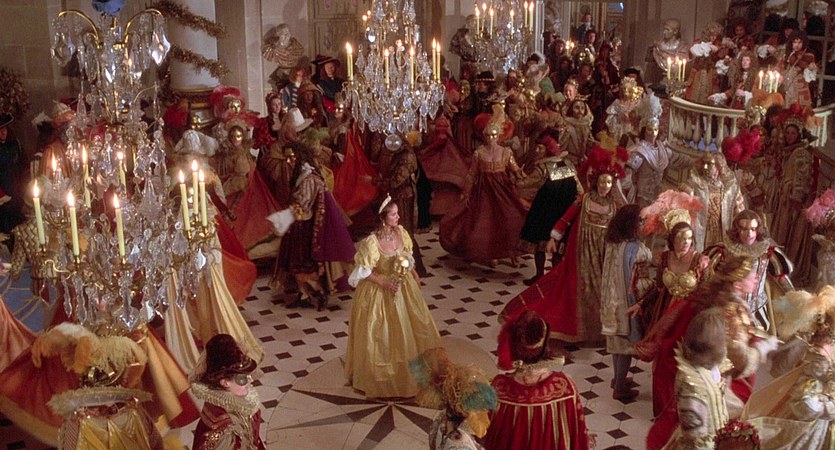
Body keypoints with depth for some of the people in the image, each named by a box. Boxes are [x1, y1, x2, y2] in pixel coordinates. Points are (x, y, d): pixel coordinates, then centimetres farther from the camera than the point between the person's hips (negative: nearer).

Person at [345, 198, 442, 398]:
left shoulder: (401, 232, -8)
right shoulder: (372, 242, -27)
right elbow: (364, 272, -18)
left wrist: (414, 275, 10)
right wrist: (384, 283, -23)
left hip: (402, 286, 7)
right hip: (378, 292, -6)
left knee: (406, 327, 20)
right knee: (381, 335, 7)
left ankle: (410, 368, 41)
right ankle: (380, 375, 27)